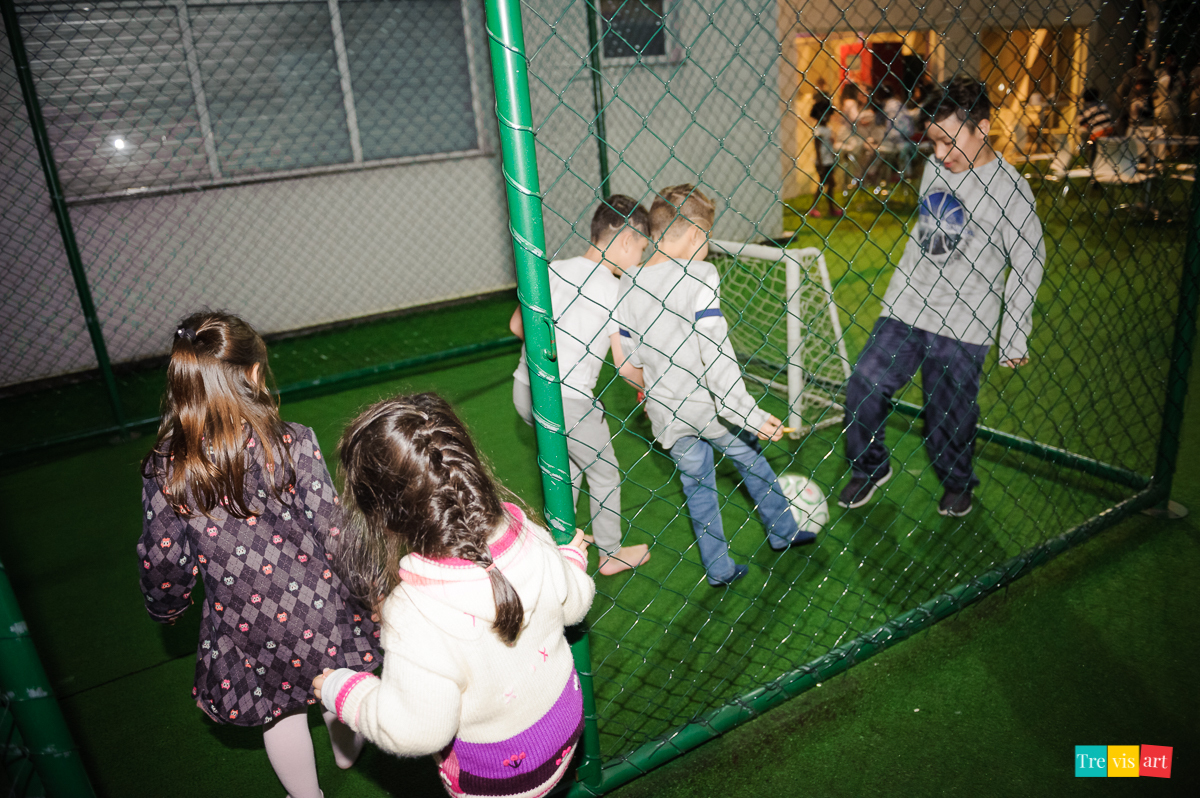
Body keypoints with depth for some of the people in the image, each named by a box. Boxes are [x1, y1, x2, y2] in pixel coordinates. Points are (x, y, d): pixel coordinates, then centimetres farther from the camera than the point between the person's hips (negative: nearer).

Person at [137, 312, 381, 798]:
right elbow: (334, 530, -16)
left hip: (244, 630, 0)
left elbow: (162, 562, -6)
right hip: (315, 609, 0)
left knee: (280, 716, 28)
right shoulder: (293, 443, -21)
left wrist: (166, 609, 16)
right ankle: (346, 751, 62)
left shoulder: (164, 472, -16)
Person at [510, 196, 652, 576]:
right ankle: (611, 554, 36)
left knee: (568, 462, 30)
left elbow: (518, 326, 13)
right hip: (567, 402, -7)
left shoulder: (553, 270, 5)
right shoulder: (615, 289, -12)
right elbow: (626, 365, -11)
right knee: (604, 474, 18)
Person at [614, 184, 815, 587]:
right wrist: (750, 414, -22)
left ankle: (719, 568, 30)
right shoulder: (699, 275, -17)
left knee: (697, 485, 20)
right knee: (750, 458, 23)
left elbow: (628, 364, 2)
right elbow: (715, 354, -24)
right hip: (710, 403, -4)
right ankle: (783, 530, 43)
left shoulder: (627, 285, -2)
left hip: (667, 414, 4)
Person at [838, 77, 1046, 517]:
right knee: (864, 386, -4)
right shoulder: (934, 167, 6)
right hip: (906, 308, 5)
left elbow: (1028, 265, -5)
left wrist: (1014, 338, -5)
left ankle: (958, 483, 35)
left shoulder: (1008, 188, -10)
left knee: (950, 413, 6)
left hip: (962, 326, -4)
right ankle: (870, 468, 20)